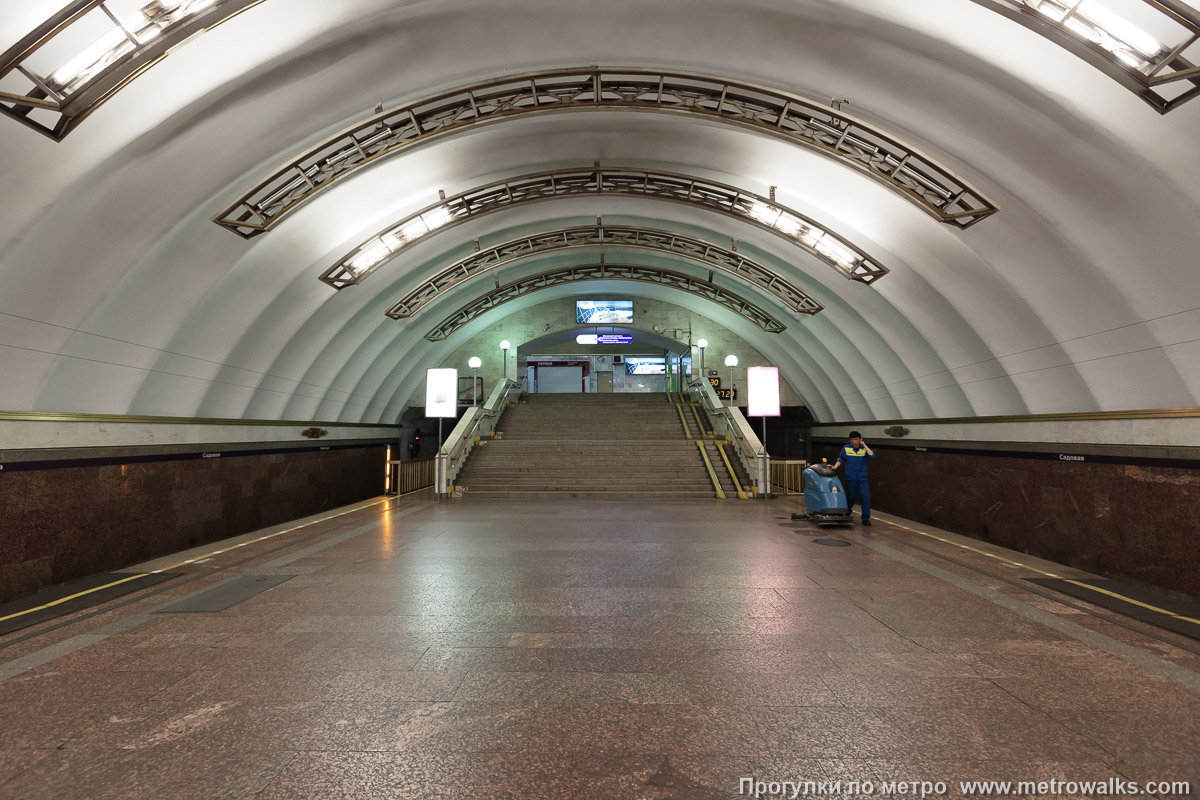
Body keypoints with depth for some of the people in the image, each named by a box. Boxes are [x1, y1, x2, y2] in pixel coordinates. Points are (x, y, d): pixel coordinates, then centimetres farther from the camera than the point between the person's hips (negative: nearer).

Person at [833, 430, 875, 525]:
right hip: (850, 478, 0)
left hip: (862, 478, 0)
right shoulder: (846, 448, 2)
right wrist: (835, 466, -4)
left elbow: (872, 455, -17)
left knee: (866, 497, -7)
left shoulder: (864, 449, 1)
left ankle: (865, 518, 3)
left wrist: (864, 445, -12)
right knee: (850, 497, 9)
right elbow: (840, 459, 11)